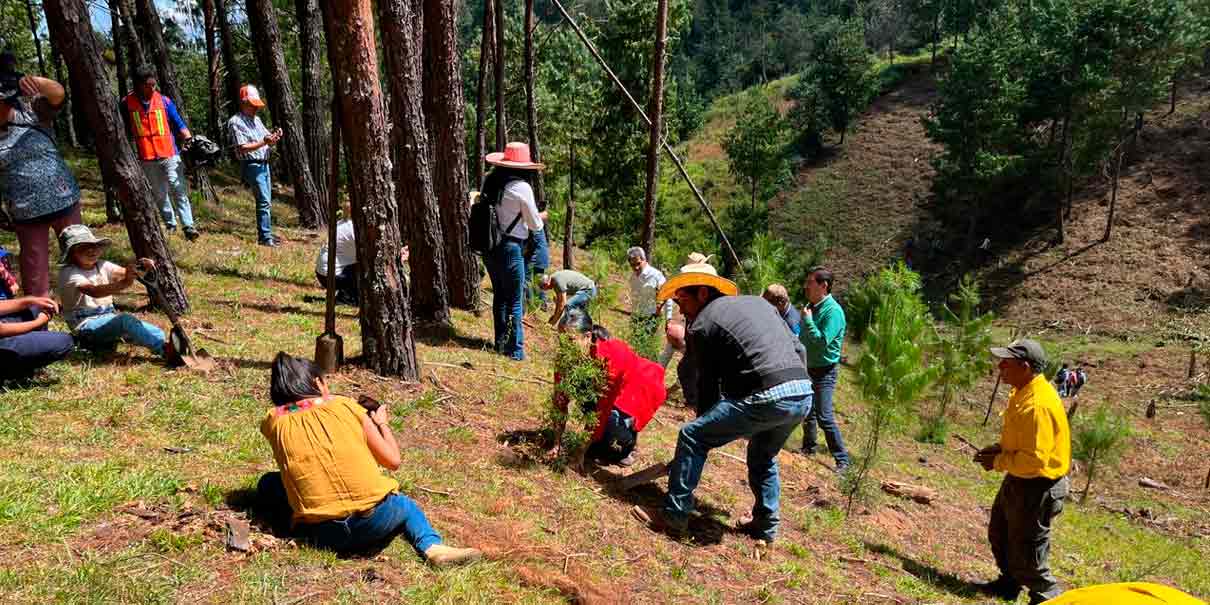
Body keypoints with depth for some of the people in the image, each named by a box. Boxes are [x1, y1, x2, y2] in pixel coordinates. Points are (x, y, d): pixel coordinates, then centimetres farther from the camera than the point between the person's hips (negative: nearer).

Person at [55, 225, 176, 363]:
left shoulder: (102, 266, 8)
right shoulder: (69, 273, -13)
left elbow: (122, 272, -13)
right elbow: (94, 291, -32)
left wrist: (140, 267, -37)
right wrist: (124, 284, -49)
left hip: (107, 316, 8)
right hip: (85, 324, -8)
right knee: (125, 320, -31)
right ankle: (166, 349, -48)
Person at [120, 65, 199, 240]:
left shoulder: (164, 101, 2)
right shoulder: (126, 104, 2)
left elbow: (178, 123, 0)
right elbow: (124, 132, 10)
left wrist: (187, 137, -18)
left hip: (169, 155, -1)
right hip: (147, 159, 1)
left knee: (178, 190, -9)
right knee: (159, 194, 9)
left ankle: (188, 226, -13)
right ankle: (170, 224, 19)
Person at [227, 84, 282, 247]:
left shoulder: (257, 120, 17)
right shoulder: (236, 122, -8)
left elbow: (268, 140, 19)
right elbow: (242, 148, -17)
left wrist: (275, 137, -3)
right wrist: (263, 142, -24)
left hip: (264, 164, 9)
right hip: (252, 165, -9)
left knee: (266, 201, 12)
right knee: (264, 201, -14)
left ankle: (266, 233, 20)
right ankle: (265, 237, -13)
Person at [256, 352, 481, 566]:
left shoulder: (275, 422, 5)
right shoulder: (345, 406, 2)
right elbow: (392, 460, 5)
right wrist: (382, 424, 22)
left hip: (320, 535, 2)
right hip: (374, 521, -1)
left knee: (268, 485, 25)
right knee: (407, 507, 32)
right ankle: (432, 547, 6)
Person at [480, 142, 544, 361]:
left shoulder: (489, 181, 2)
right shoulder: (521, 187, -15)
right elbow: (535, 225, -7)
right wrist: (540, 217, 15)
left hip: (488, 247, 7)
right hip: (509, 248, -7)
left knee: (499, 296, 19)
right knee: (515, 301, 4)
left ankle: (500, 343, 30)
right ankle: (515, 349, 11)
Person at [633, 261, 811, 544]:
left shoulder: (702, 325, 4)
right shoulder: (757, 302, 23)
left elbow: (708, 384, 7)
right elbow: (796, 347, 23)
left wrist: (708, 426, 21)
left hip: (766, 397, -8)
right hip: (803, 394, 8)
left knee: (692, 436, 3)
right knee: (763, 458, 30)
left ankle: (674, 515, 7)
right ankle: (766, 526, 38)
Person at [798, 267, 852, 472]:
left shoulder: (833, 311, -19)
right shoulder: (811, 307, 8)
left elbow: (822, 341, -27)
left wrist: (808, 320, -22)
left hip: (824, 371, -9)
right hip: (808, 369, 9)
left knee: (825, 417, -11)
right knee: (807, 412, 18)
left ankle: (842, 459, -2)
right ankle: (808, 448, 35)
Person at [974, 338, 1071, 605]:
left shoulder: (1037, 405, -30)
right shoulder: (1022, 393, 2)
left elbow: (1034, 460, -31)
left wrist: (998, 462, -19)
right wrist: (998, 448, 2)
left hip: (1037, 489, -11)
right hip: (1019, 481, 11)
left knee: (1026, 557, 3)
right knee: (1000, 535, 28)